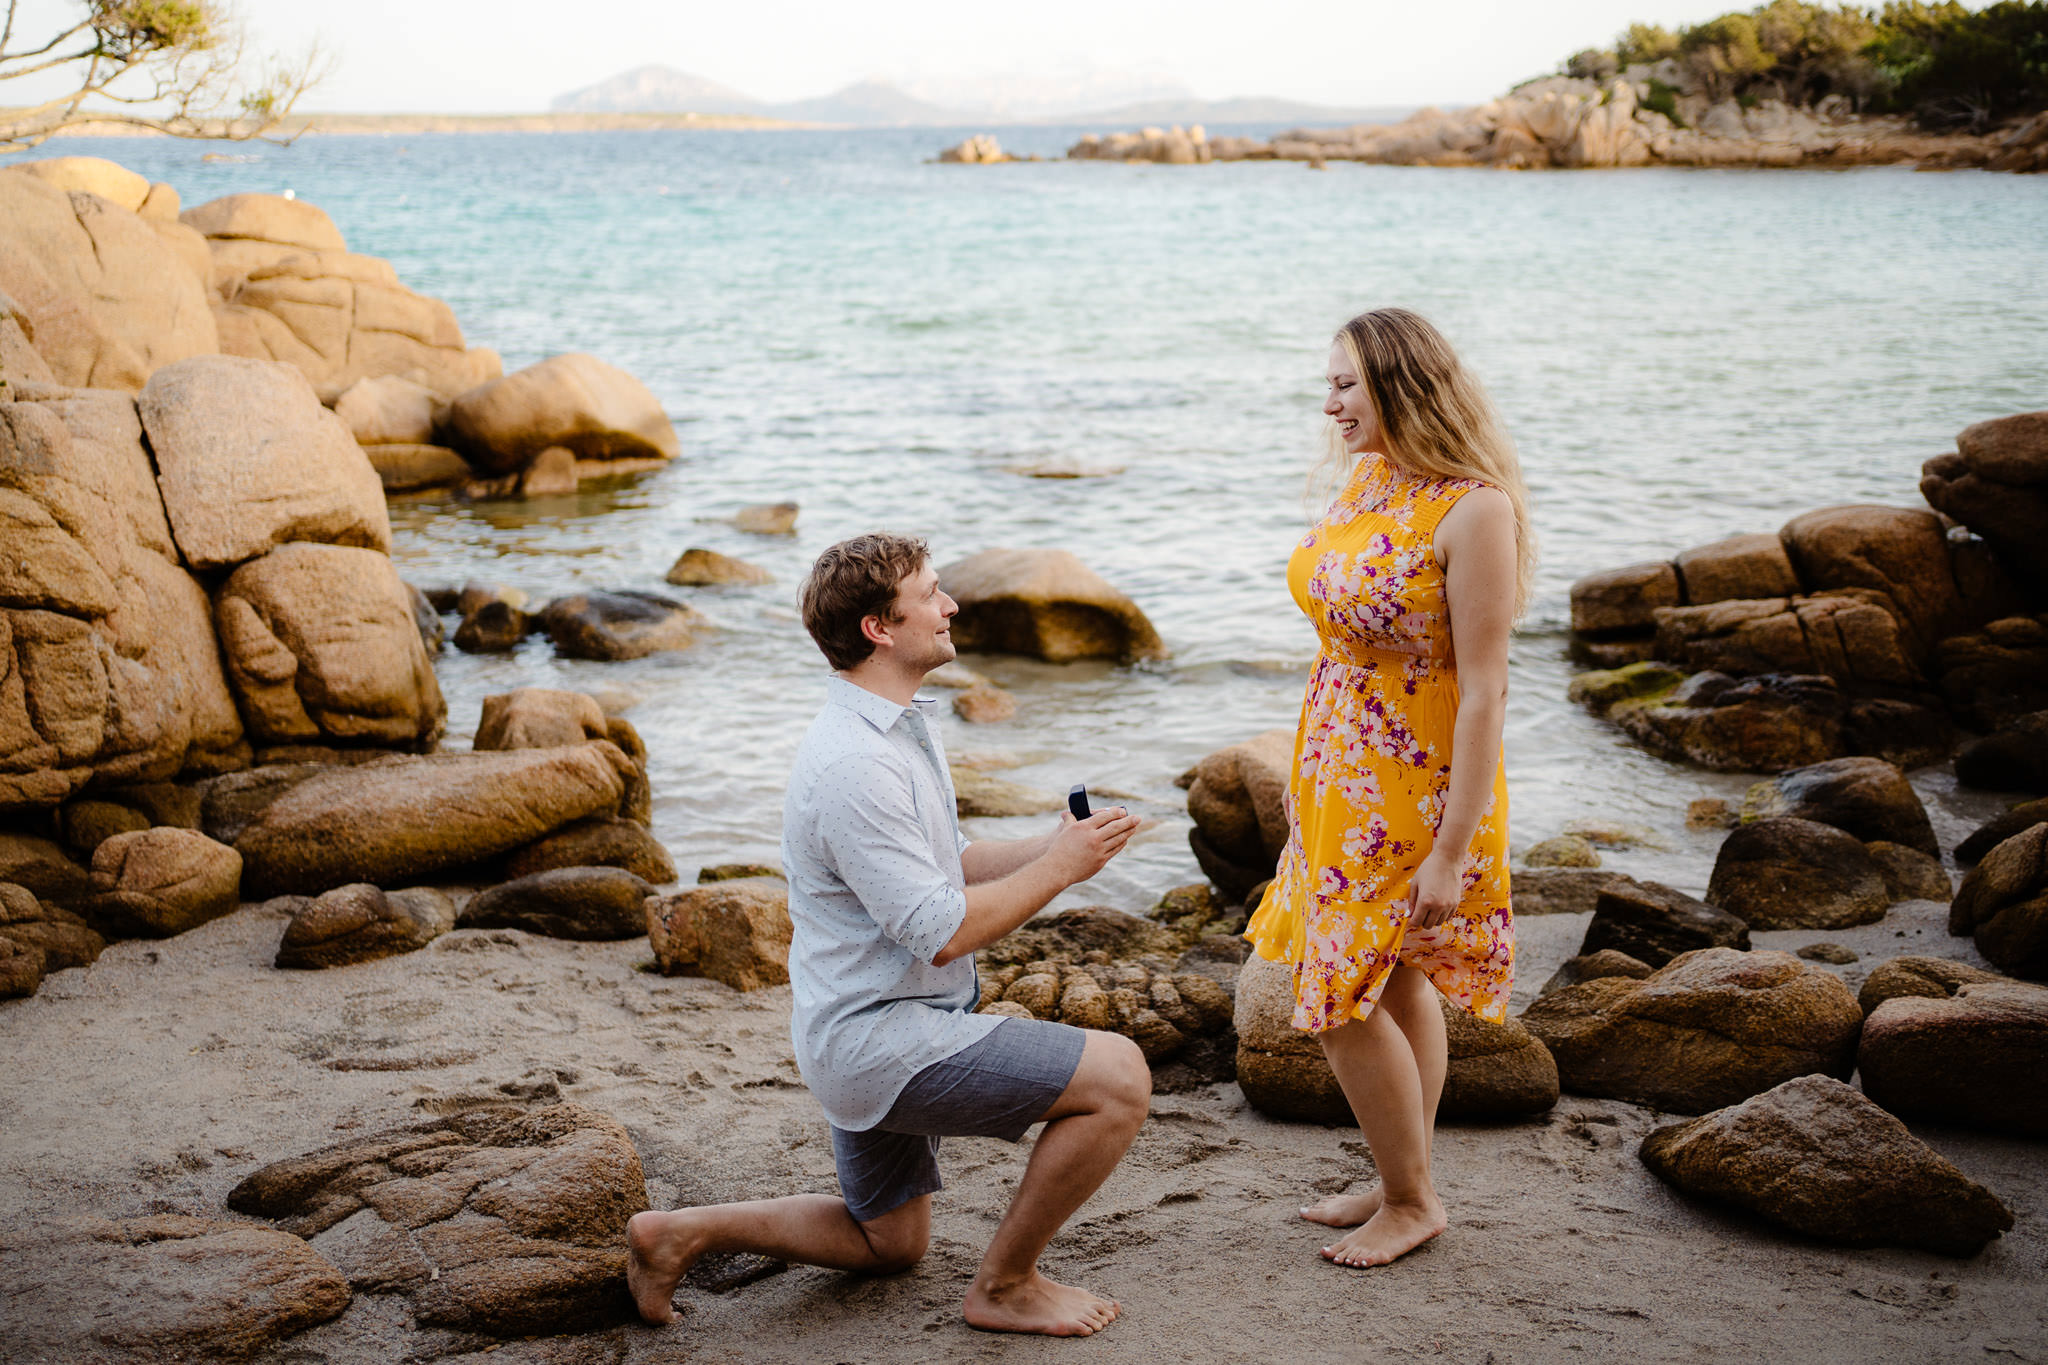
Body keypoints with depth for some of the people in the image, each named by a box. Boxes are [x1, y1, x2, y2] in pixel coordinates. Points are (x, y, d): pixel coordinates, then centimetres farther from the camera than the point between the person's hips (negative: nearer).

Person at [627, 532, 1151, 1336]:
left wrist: (1051, 847, 2)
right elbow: (942, 931, -26)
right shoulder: (855, 764, -25)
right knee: (1118, 1078, -18)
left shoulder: (902, 727, 9)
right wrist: (1056, 870, -15)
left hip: (874, 1032, 11)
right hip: (881, 1037, -11)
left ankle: (681, 1234, 22)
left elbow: (945, 865, 17)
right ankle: (1005, 1284, -2)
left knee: (887, 1244, 27)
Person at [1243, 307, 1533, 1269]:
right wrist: (1313, 778, 17)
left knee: (1341, 997, -1)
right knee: (1395, 985, 17)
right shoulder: (1367, 479, 4)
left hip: (1415, 789, -8)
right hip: (1338, 770, 8)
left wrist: (1450, 851, -22)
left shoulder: (1473, 510, -21)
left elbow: (1484, 690, -22)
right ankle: (1405, 1184, 31)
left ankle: (1411, 1201, 17)